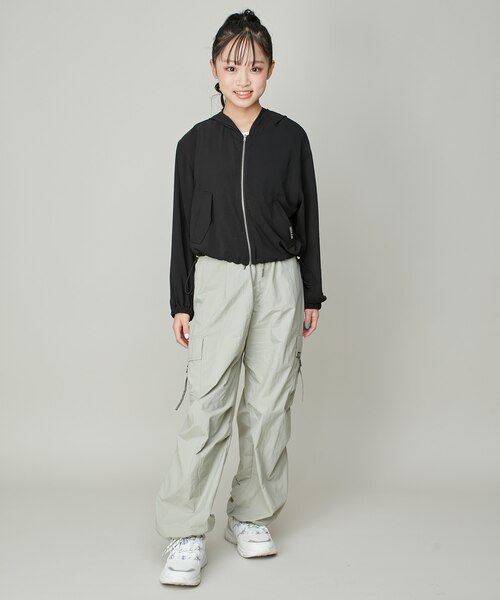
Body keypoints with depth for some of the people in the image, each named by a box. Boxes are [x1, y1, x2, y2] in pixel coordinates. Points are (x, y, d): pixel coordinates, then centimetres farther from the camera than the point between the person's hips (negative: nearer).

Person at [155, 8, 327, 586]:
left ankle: (251, 516, 22)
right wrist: (180, 303, 4)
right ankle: (186, 535, 1)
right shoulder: (195, 143, 2)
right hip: (216, 281, -1)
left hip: (279, 283, 1)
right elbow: (183, 225, 5)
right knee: (206, 407, -7)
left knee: (269, 404, 5)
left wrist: (312, 295, 8)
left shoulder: (290, 138, 2)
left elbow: (306, 217, 7)